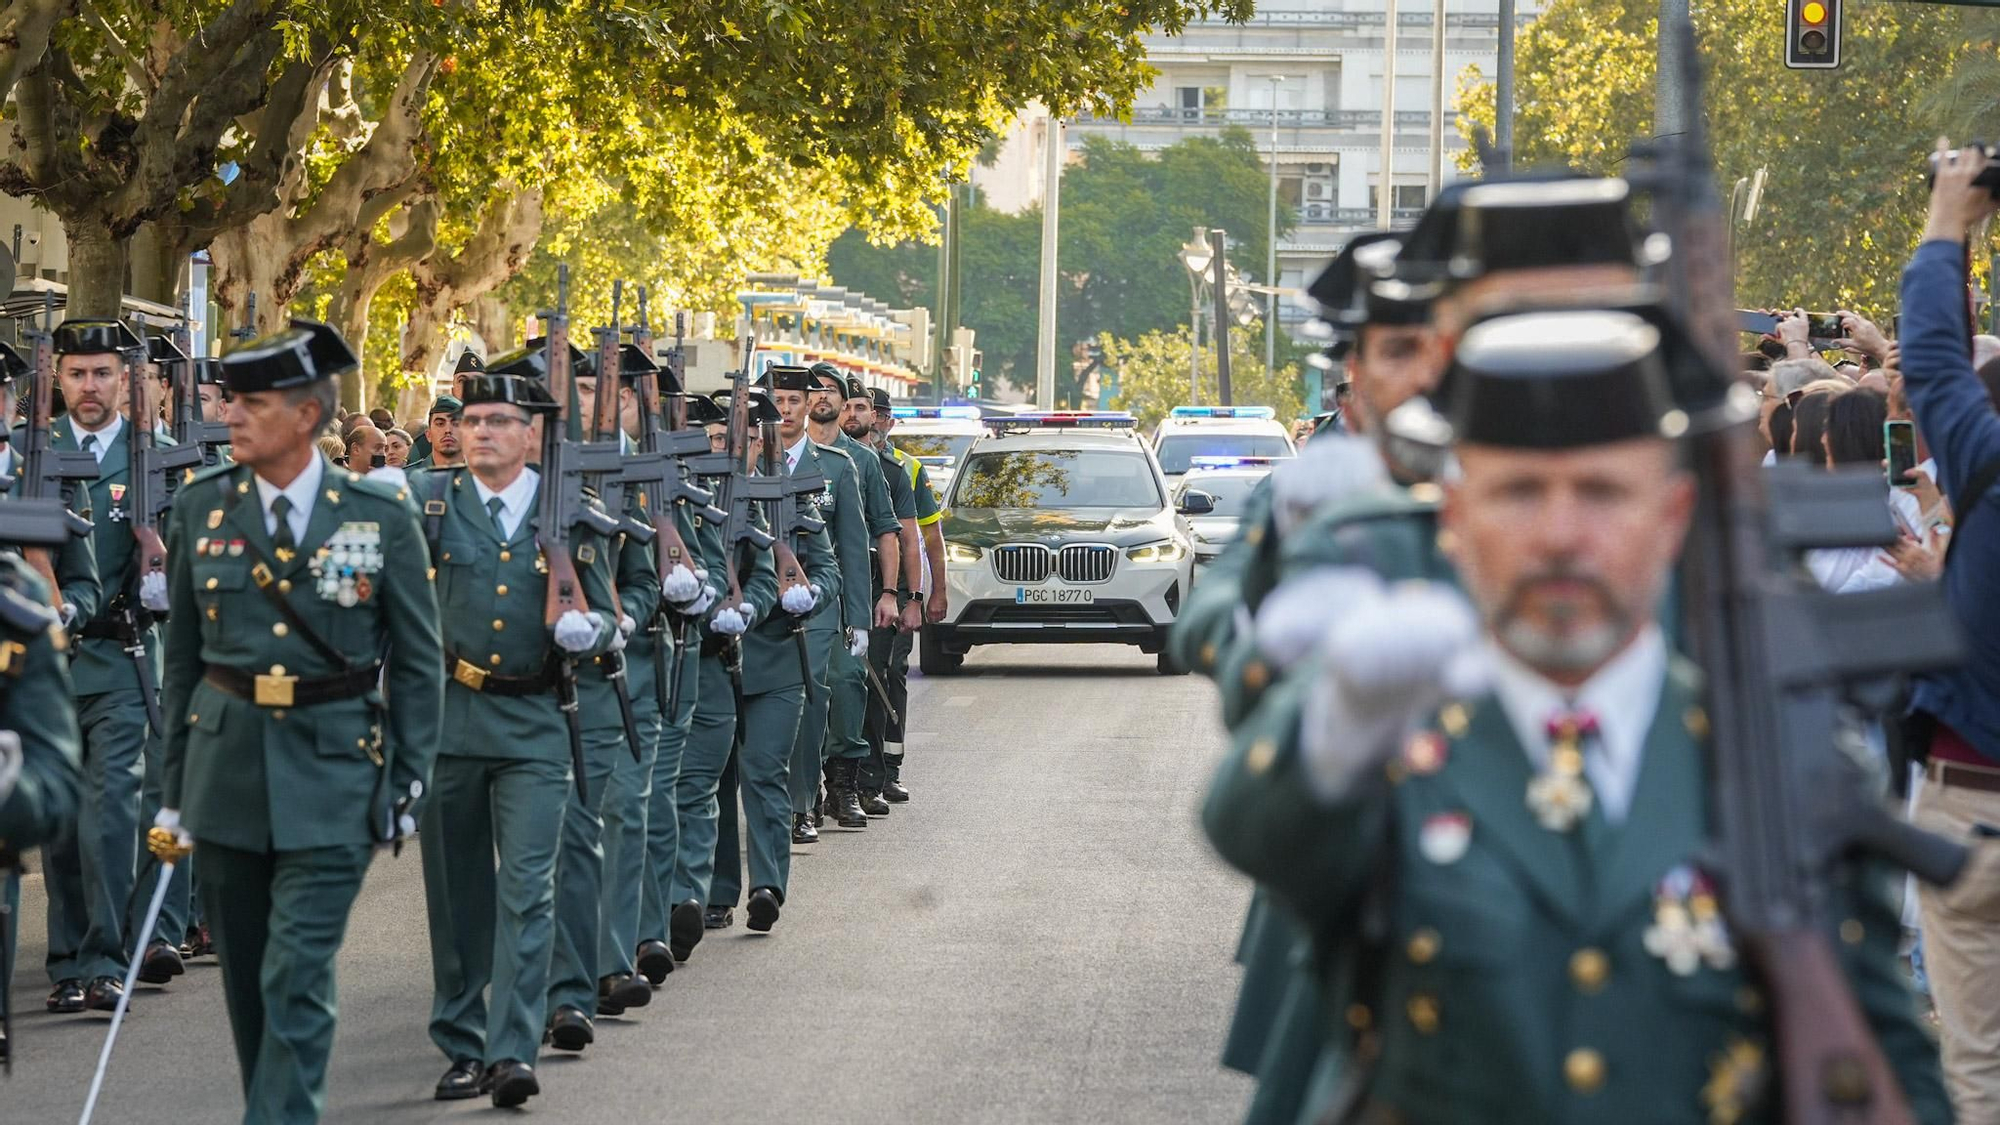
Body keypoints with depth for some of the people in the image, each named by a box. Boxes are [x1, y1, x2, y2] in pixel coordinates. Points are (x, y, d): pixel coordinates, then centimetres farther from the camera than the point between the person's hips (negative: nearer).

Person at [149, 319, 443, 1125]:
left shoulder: (381, 516, -3)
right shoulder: (202, 508, 3)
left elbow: (419, 660, 3)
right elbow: (182, 656, 9)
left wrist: (409, 781, 0)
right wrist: (176, 786, 9)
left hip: (331, 779, -3)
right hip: (225, 761, 3)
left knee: (298, 976, -9)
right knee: (245, 975, 11)